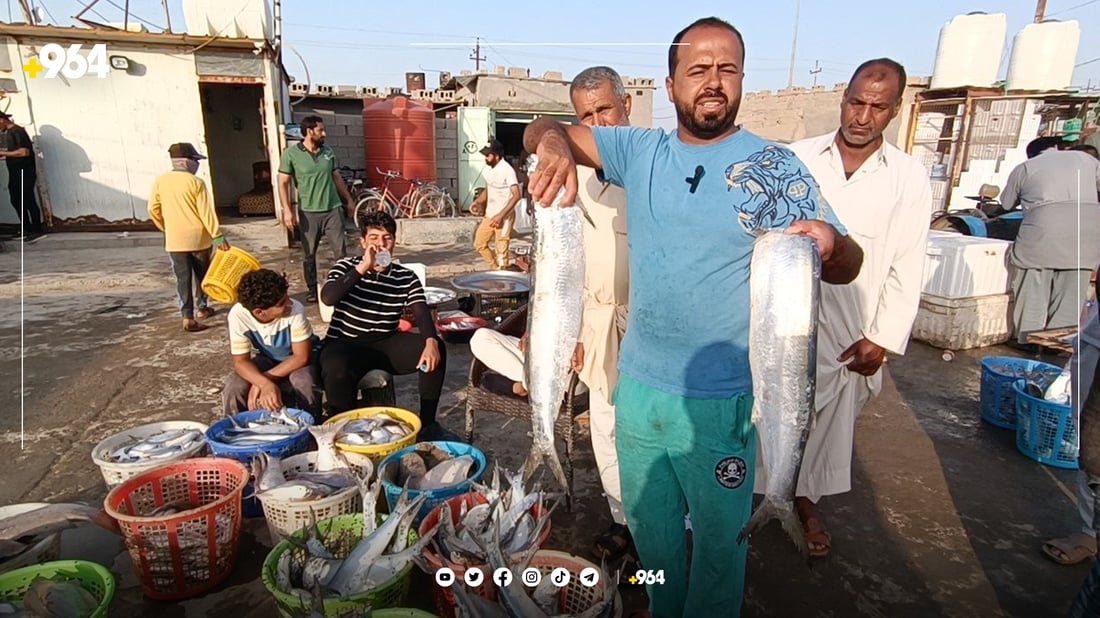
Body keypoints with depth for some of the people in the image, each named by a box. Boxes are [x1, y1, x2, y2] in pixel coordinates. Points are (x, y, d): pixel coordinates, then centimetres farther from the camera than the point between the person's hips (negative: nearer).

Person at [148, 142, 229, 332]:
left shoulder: (160, 181, 1)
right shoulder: (196, 182, -10)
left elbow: (153, 209, 5)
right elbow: (206, 212, -13)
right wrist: (218, 236, -10)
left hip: (175, 239, 2)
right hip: (198, 237, -2)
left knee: (183, 277, 3)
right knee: (201, 274, 17)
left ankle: (187, 316, -3)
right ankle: (202, 307, 29)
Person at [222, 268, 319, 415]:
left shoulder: (295, 310, -33)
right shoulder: (238, 315, -28)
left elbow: (302, 357, -23)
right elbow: (241, 361, -20)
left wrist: (265, 378, -30)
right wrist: (266, 384, -39)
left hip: (297, 360, -2)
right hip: (266, 359, 2)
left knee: (303, 383, -33)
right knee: (233, 389, -22)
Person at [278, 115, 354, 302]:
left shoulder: (328, 152, 6)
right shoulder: (291, 153, -5)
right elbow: (283, 183, -4)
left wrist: (348, 199, 17)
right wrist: (287, 210, -12)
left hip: (333, 209, 3)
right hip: (308, 212, -2)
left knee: (341, 251, 2)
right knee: (308, 254, 8)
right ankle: (312, 290, 21)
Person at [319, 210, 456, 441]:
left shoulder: (406, 277, 1)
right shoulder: (346, 267, -3)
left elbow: (422, 313, -12)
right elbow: (327, 298, -22)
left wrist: (431, 341, -33)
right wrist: (363, 267, -30)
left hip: (387, 343, 3)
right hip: (345, 344, -2)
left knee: (437, 349, -19)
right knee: (336, 370, -37)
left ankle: (427, 424, -5)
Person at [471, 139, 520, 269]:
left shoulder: (507, 170, -18)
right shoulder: (488, 169, 7)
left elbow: (516, 195, -23)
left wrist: (501, 216, -26)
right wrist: (478, 202, 1)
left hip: (504, 217, -8)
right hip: (489, 215, 8)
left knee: (501, 250, -1)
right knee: (479, 244, 13)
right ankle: (495, 268, 28)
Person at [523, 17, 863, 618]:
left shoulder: (774, 167, -8)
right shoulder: (640, 151, 1)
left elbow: (847, 264, -9)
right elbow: (544, 130, 1)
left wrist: (830, 243, -33)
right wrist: (553, 142, -23)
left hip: (721, 400, -3)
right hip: (638, 386, 4)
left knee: (718, 536, 16)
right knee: (648, 523, 24)